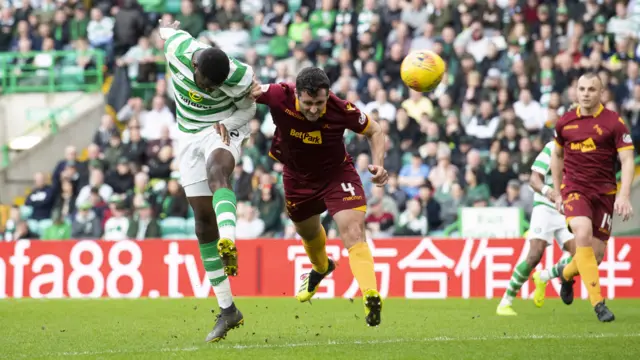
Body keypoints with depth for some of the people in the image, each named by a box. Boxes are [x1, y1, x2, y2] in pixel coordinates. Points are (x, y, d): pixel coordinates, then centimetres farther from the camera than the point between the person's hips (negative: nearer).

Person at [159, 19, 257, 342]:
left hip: (222, 131, -3)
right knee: (204, 220, 1)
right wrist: (168, 29, 27)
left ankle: (228, 243, -62)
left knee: (216, 173, -39)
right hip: (190, 137, 3)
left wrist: (227, 124, -20)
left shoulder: (238, 77, -26)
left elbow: (248, 108, -4)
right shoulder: (176, 47, -20)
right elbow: (171, 32, 5)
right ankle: (227, 310, 5)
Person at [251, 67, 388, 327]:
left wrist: (378, 164, -25)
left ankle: (371, 297, -33)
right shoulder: (279, 97, -31)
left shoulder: (341, 110, -31)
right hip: (298, 177, 4)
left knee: (354, 234, -24)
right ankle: (321, 268, 62)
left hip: (337, 174, -4)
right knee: (308, 232, 29)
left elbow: (374, 131, -11)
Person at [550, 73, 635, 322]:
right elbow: (557, 155, 20)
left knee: (597, 253, 0)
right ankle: (598, 303, -23)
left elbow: (627, 160, -9)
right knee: (583, 234, -26)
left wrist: (624, 196, -21)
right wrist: (557, 192, 17)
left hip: (604, 192, 0)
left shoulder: (613, 122, -6)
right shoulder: (565, 122, 3)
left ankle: (567, 274, 37)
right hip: (574, 188, 0)